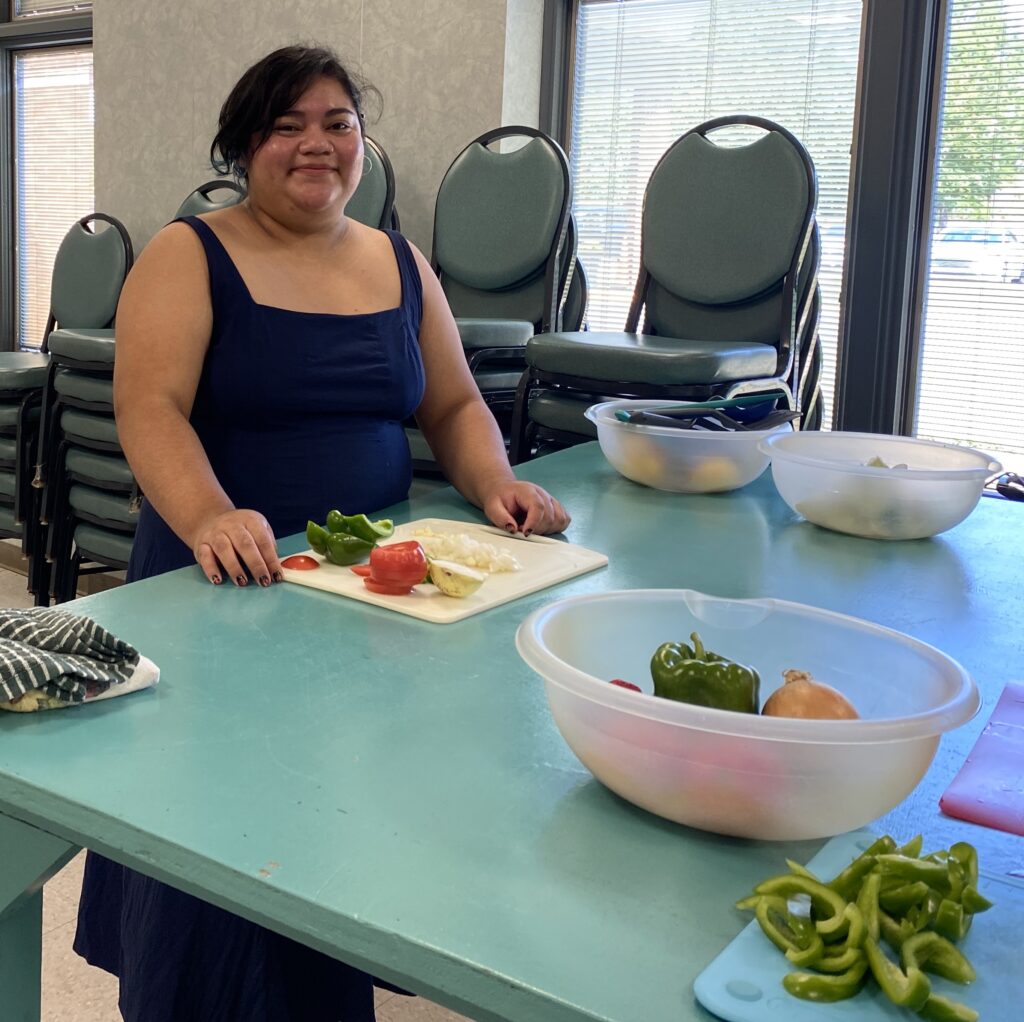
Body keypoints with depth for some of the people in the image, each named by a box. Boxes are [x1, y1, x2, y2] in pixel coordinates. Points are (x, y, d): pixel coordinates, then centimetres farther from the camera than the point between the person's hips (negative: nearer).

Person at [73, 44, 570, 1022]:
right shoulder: (189, 256, -5)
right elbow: (149, 407, -17)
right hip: (232, 579, -4)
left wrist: (495, 483, -9)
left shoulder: (400, 264, 10)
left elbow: (453, 403, 12)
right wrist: (210, 518, -35)